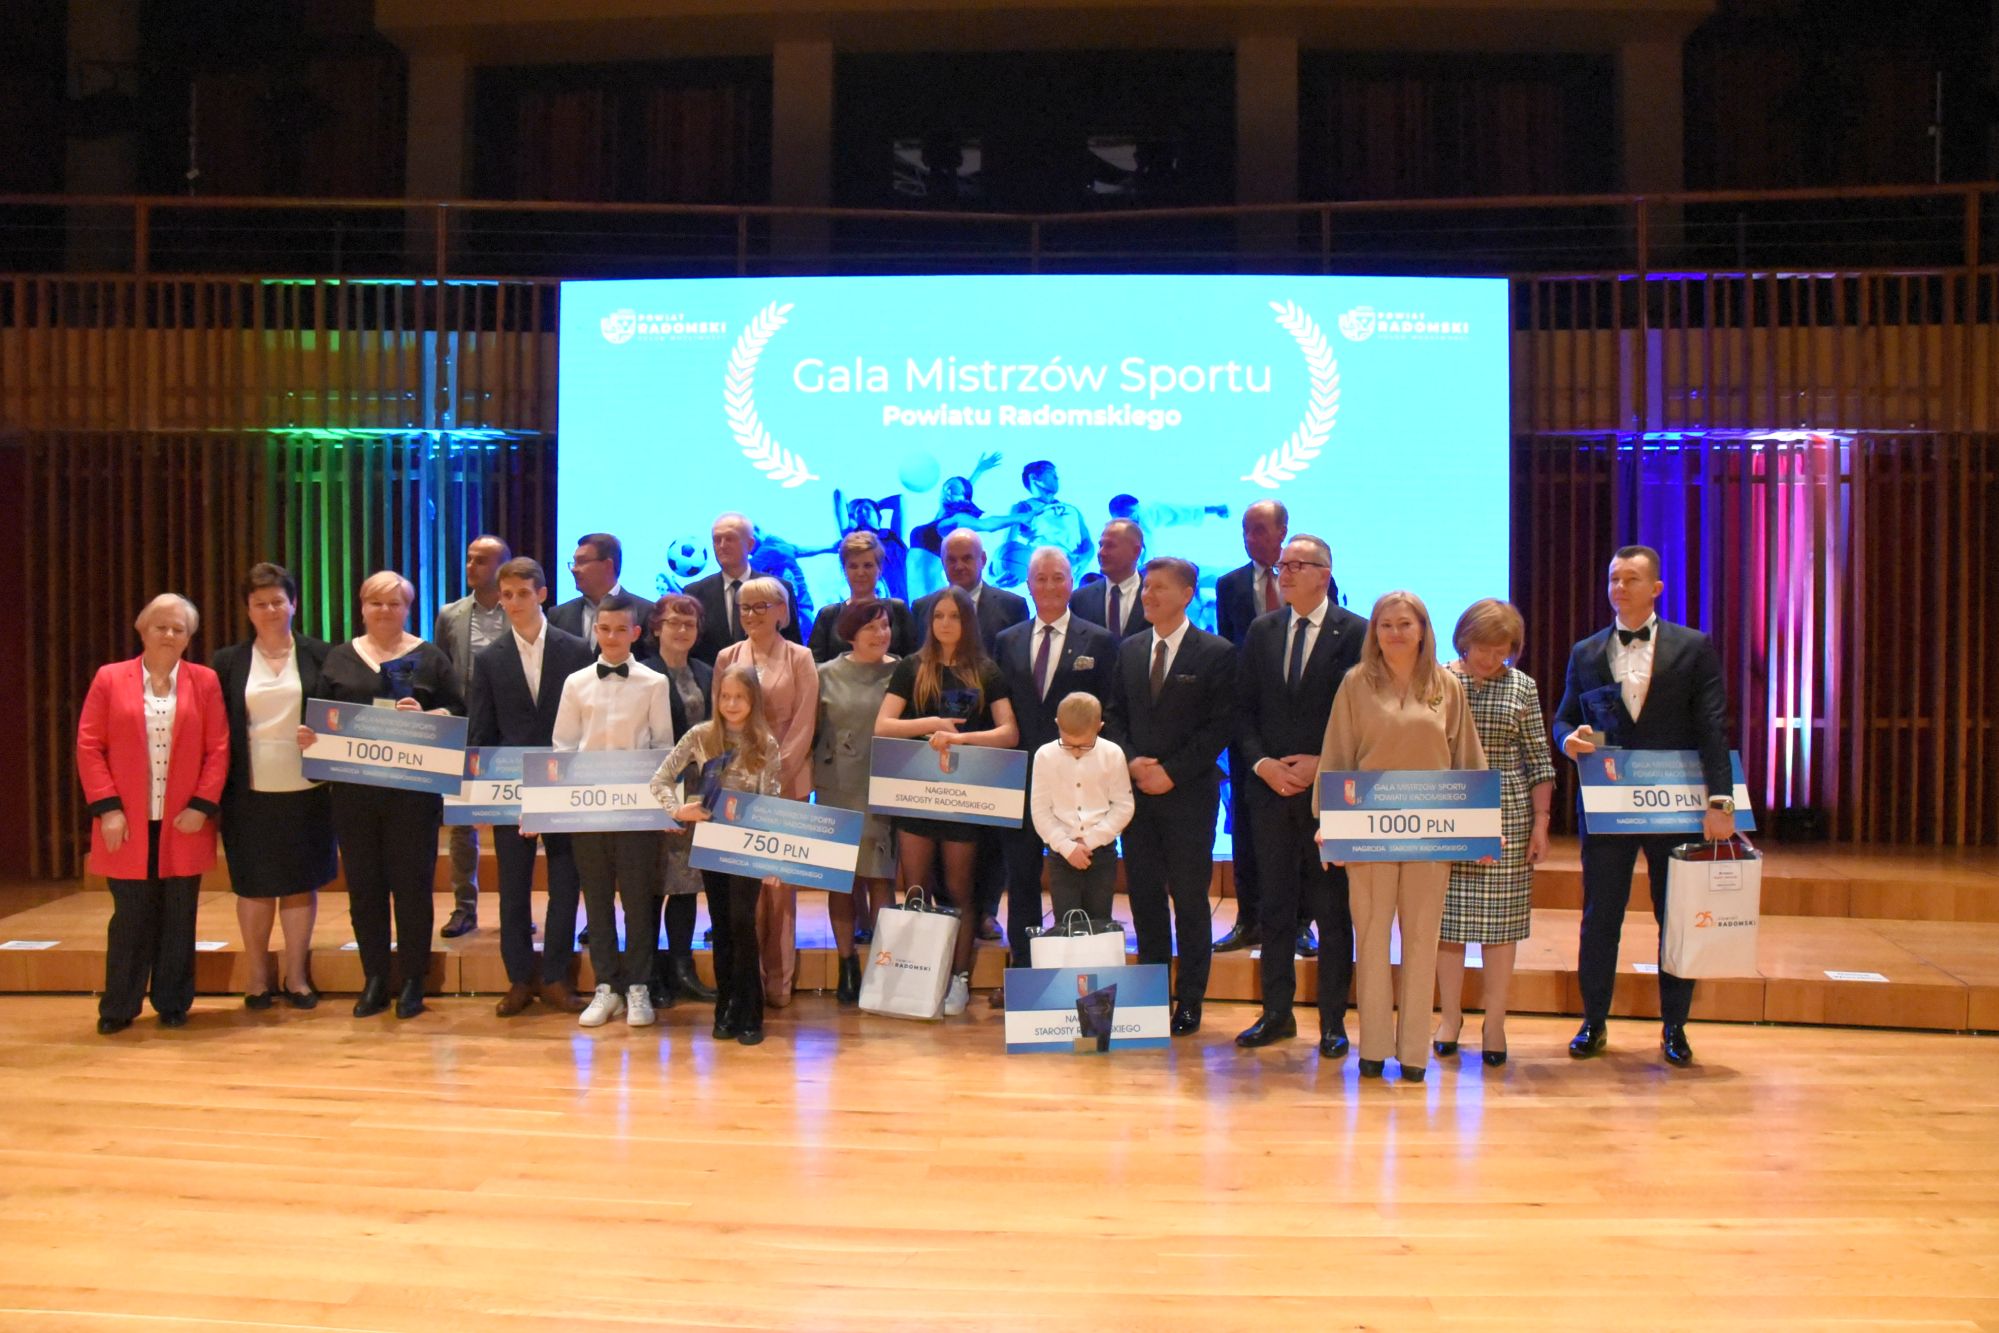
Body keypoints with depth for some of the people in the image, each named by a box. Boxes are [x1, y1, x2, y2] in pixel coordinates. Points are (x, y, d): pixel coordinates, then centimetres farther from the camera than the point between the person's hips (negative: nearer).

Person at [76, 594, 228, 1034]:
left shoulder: (205, 682, 5)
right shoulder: (109, 679, 4)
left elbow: (218, 749, 2)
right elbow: (89, 747, 1)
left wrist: (203, 806, -7)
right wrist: (107, 808, -8)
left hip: (184, 824, 1)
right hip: (128, 825, 0)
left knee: (179, 918, 6)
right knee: (131, 917, 4)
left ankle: (172, 1004, 17)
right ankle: (118, 1008, 16)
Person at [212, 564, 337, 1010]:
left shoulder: (318, 656, 3)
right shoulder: (228, 662, 4)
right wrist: (218, 788, -3)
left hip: (305, 790, 0)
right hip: (250, 792, 0)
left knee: (301, 882, 7)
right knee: (254, 886, 7)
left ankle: (297, 977, 18)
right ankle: (258, 978, 19)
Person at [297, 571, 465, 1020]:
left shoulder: (430, 657, 4)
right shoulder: (339, 658, 12)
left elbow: (459, 712, 0)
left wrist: (425, 717, -18)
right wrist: (307, 734, -10)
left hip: (413, 792, -2)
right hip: (353, 791, 3)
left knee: (412, 884, 2)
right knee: (363, 886, 7)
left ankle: (412, 982, 13)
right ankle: (374, 980, 18)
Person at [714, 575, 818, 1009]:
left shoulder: (799, 658, 3)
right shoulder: (727, 657, 9)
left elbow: (804, 724, -2)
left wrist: (776, 773, -11)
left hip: (786, 782, -2)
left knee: (780, 880, 0)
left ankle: (778, 978, 7)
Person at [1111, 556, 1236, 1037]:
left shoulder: (1216, 653, -4)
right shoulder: (1129, 650, 11)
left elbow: (1219, 726, -8)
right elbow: (1117, 715, 13)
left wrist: (1172, 772, -14)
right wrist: (1133, 762, -5)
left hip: (1189, 794, -4)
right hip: (1137, 791, 5)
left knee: (1190, 898, 2)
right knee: (1144, 895, 8)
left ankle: (1190, 1000, 12)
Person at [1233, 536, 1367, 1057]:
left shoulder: (1355, 632, -3)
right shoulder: (1261, 631, 10)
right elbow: (1243, 708, 9)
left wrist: (1323, 765, -13)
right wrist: (1261, 763, -5)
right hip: (1270, 785, 4)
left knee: (1332, 907, 3)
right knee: (1275, 902, 10)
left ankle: (1333, 1021, 13)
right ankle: (1277, 1014, 19)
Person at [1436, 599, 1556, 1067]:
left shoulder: (1521, 686, 3)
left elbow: (1538, 759, 5)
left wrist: (1541, 822, 0)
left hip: (1506, 817, 0)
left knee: (1500, 921, 4)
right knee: (1448, 916, 5)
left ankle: (1495, 1023, 15)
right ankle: (1451, 1014, 20)